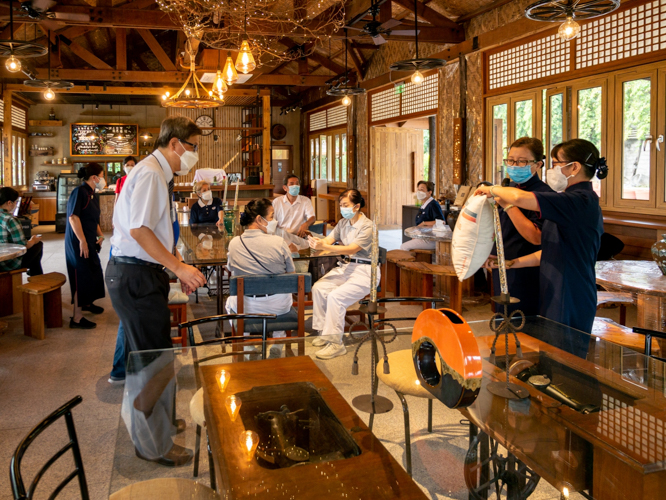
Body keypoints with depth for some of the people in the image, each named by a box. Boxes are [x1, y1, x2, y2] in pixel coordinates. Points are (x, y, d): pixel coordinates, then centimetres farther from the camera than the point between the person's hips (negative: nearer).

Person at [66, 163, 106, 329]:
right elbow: (73, 217, -23)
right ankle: (77, 318, 1)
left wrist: (100, 234, 11)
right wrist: (82, 241, -25)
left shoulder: (92, 195, 13)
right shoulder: (79, 192, -16)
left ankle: (86, 303, 44)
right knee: (82, 276, -6)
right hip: (78, 242, -10)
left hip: (89, 241, 10)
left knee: (93, 272, 22)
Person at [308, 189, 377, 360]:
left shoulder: (367, 226, -15)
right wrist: (317, 242, -27)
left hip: (364, 270, -8)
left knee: (335, 296, -26)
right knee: (319, 288, -11)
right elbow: (329, 239, -2)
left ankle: (336, 343, -16)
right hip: (346, 266, 8)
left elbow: (352, 249, -25)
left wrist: (325, 247, -35)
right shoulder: (343, 223, 10)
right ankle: (325, 332, 2)